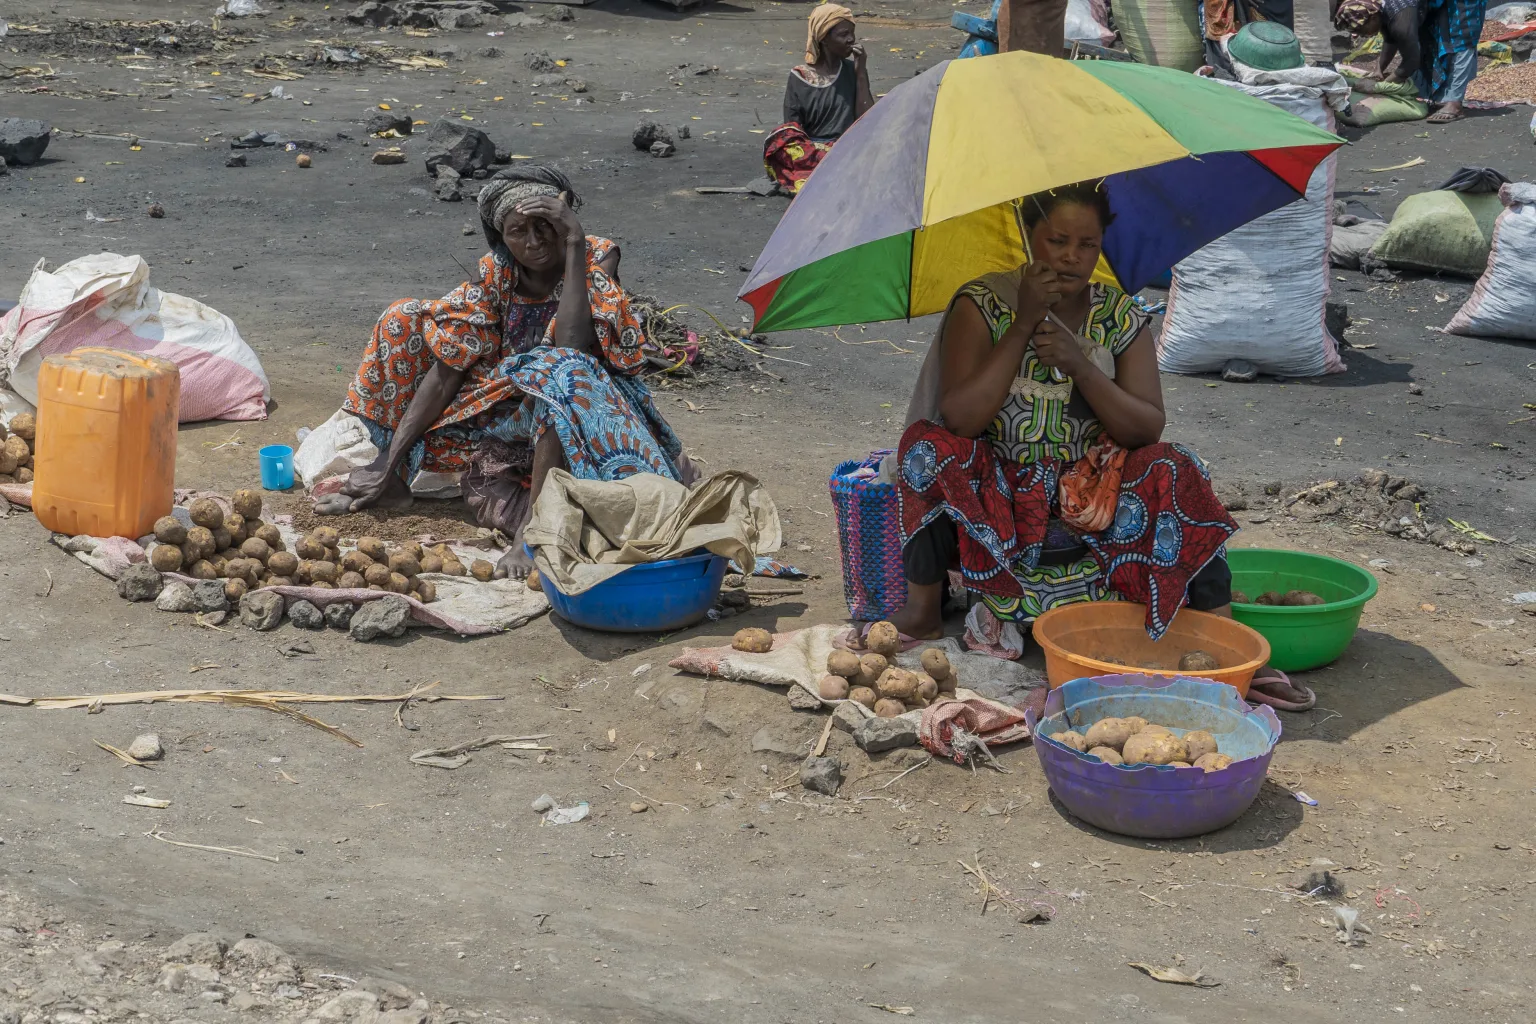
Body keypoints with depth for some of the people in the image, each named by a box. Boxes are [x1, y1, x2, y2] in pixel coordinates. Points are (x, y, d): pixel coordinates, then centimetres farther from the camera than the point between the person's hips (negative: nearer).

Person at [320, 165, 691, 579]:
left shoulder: (597, 258, -14)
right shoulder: (496, 273, -5)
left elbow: (573, 346, -32)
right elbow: (445, 370, -6)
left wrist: (575, 244, -31)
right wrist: (390, 464, -10)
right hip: (513, 409, 5)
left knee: (558, 369, -40)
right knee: (406, 321, -1)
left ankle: (533, 525, -42)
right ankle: (391, 473, -5)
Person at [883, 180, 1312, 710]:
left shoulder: (1120, 317, 1)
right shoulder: (982, 304, -7)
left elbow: (1148, 429, -8)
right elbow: (959, 419, -20)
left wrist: (1081, 366, -22)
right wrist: (1023, 325, -24)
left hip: (1090, 502, 2)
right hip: (992, 499, -2)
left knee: (1174, 471, -23)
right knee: (928, 446, -29)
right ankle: (925, 611, -19)